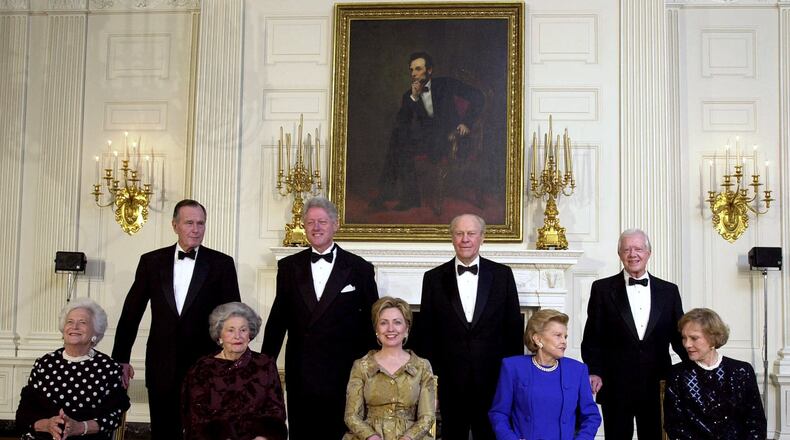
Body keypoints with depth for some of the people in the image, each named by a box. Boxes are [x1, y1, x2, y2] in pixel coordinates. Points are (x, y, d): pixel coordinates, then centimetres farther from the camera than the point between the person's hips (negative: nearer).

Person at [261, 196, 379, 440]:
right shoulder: (289, 266, 7)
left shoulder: (360, 269, 0)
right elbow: (278, 318, 9)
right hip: (300, 372, 2)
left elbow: (371, 321, 3)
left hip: (344, 373, -2)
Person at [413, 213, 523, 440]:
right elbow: (425, 332, 4)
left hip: (493, 378, 0)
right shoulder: (434, 278, 3)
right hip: (450, 379, 0)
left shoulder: (502, 275, 3)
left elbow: (514, 327, 4)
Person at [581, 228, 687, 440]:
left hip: (657, 385, 2)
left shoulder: (669, 291, 8)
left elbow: (678, 336, 11)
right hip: (616, 385, -2)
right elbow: (592, 337, 0)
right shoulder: (602, 288, 2)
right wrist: (594, 372, -10)